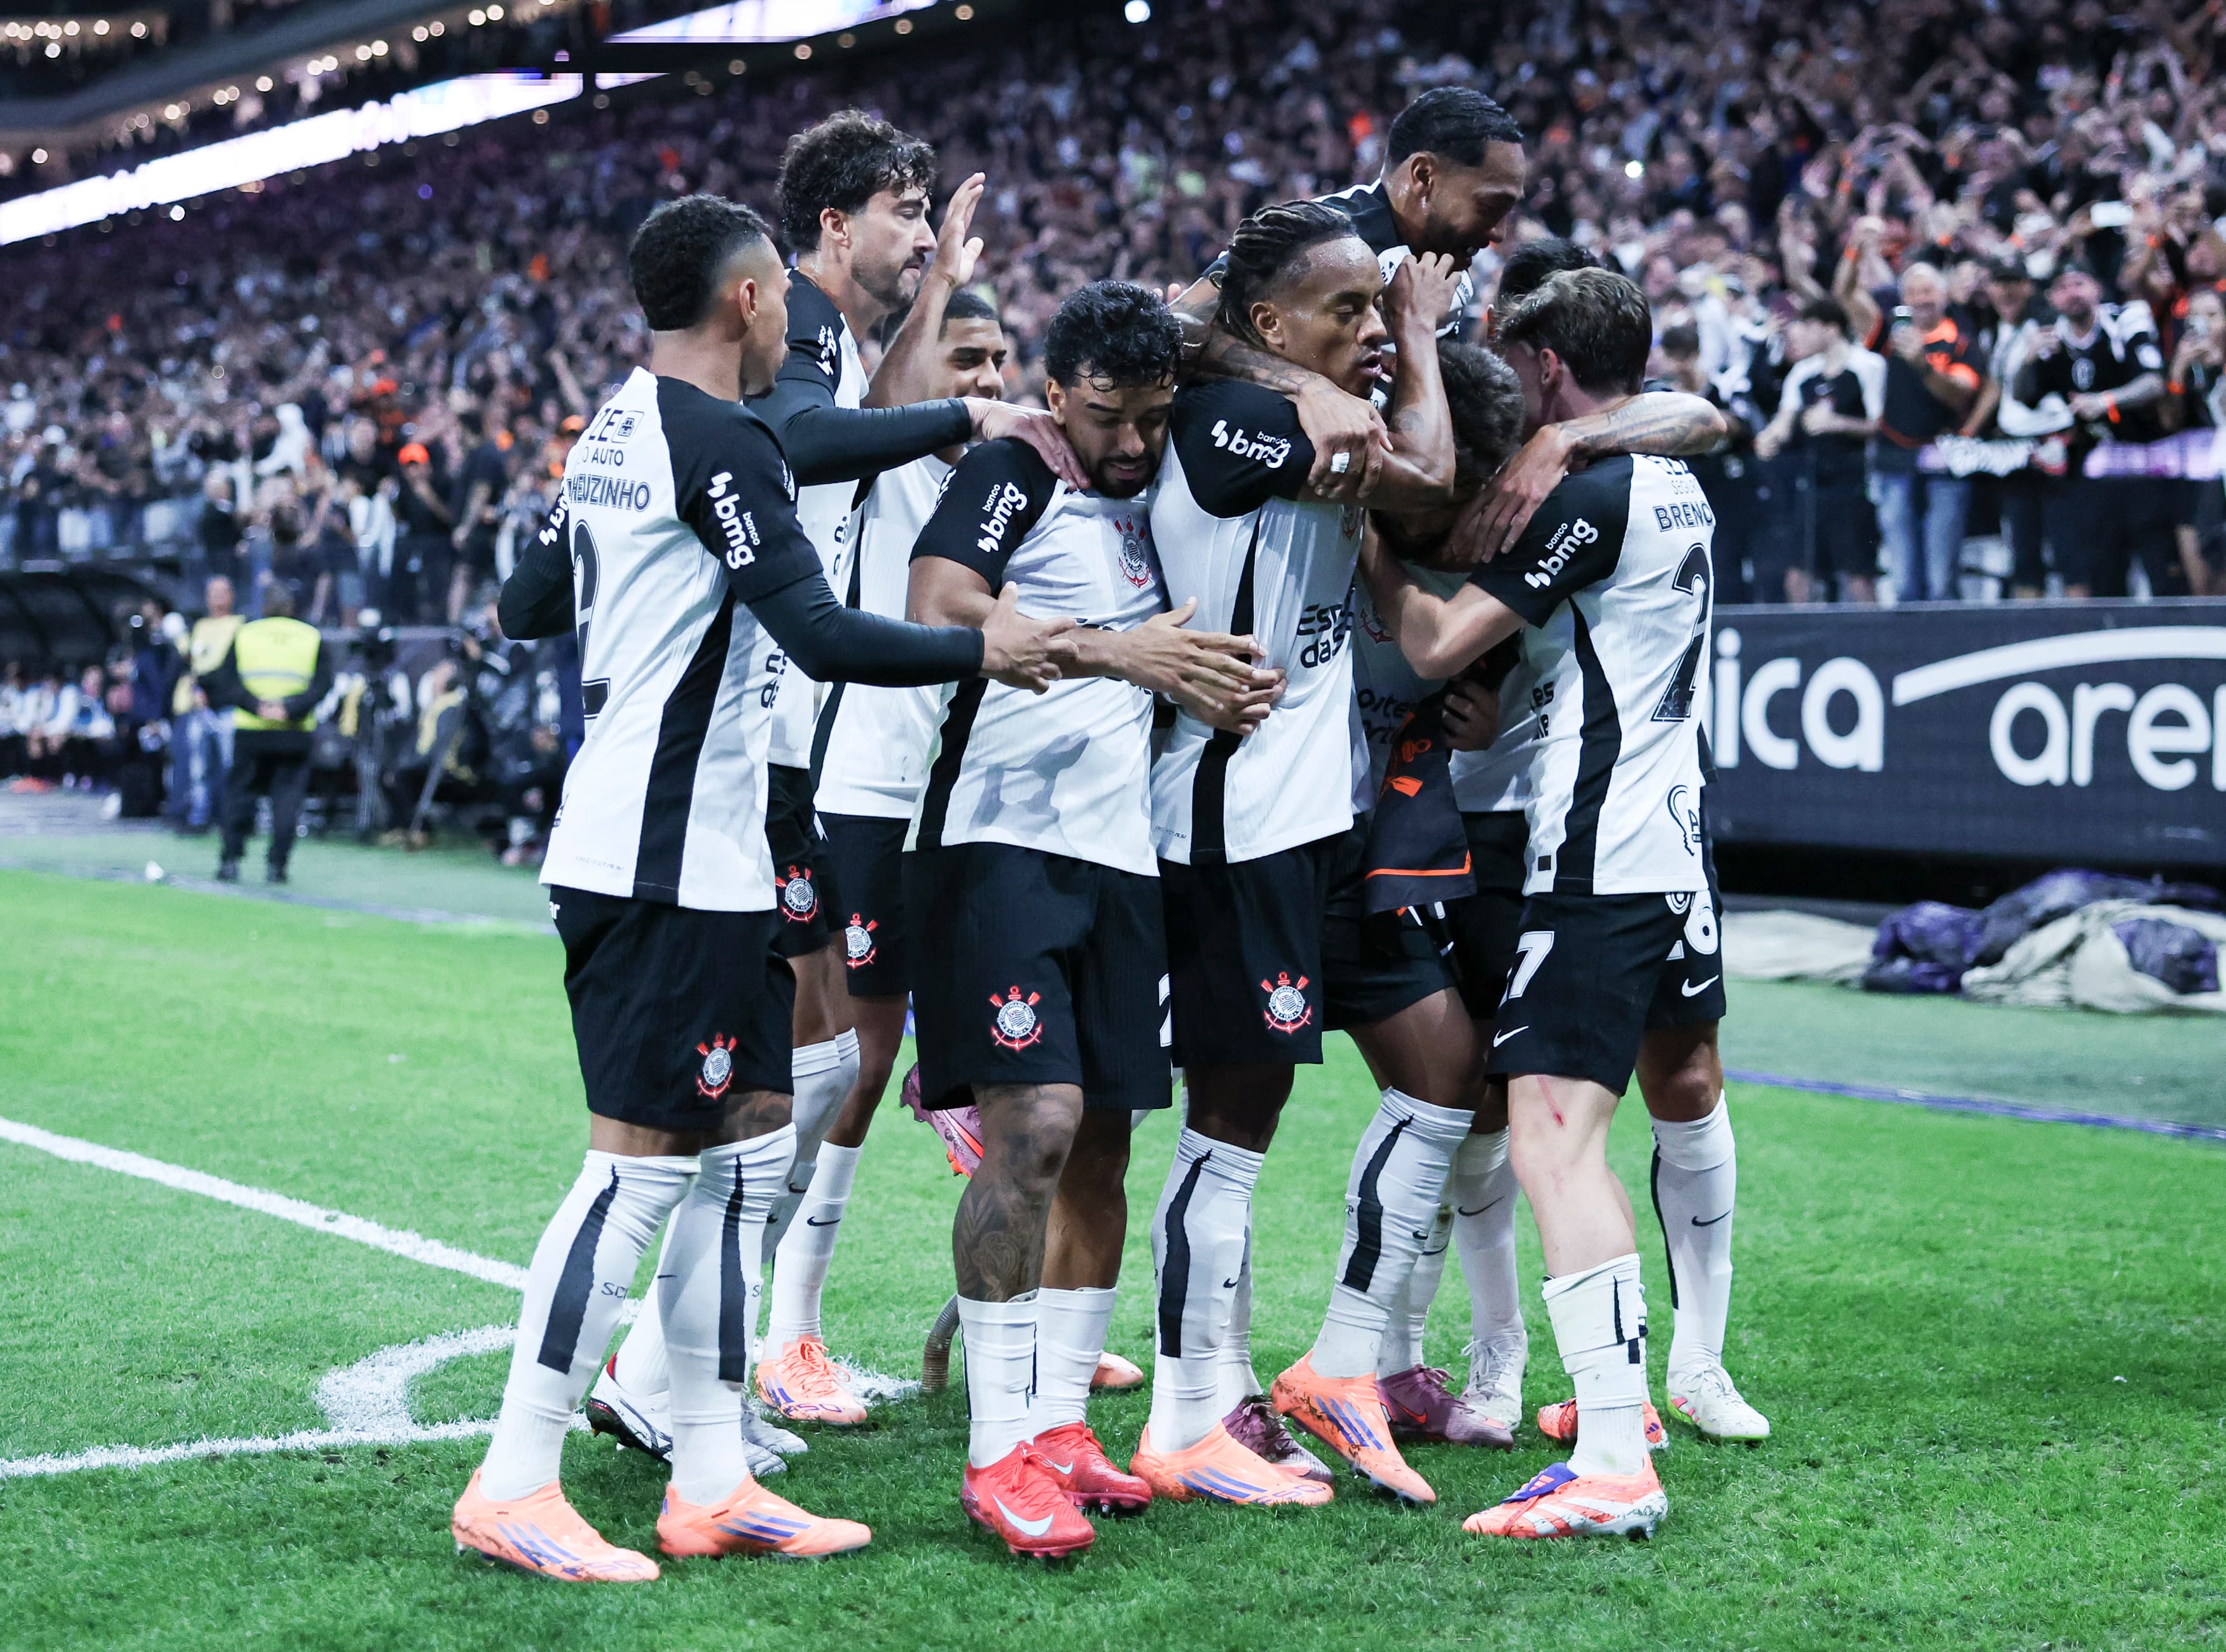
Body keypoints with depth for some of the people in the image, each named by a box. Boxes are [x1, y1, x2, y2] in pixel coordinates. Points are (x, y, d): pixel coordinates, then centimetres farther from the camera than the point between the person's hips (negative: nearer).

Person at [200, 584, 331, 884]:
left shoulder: (243, 635, 6)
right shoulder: (313, 638, 5)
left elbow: (228, 682, -4)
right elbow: (322, 684, -5)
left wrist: (258, 706, -13)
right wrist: (289, 708, -13)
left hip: (250, 731, 0)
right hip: (295, 735, 0)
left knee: (239, 794, 10)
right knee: (287, 796, 4)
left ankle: (230, 860, 5)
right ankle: (278, 864, -2)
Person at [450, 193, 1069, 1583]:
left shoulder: (615, 435, 16)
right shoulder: (719, 442, -14)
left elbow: (530, 612, 28)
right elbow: (823, 636, -22)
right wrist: (983, 650, -8)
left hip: (707, 861, 10)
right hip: (671, 864, -10)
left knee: (751, 1148, 12)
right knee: (645, 1163, -7)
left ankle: (712, 1482, 16)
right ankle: (514, 1491, -2)